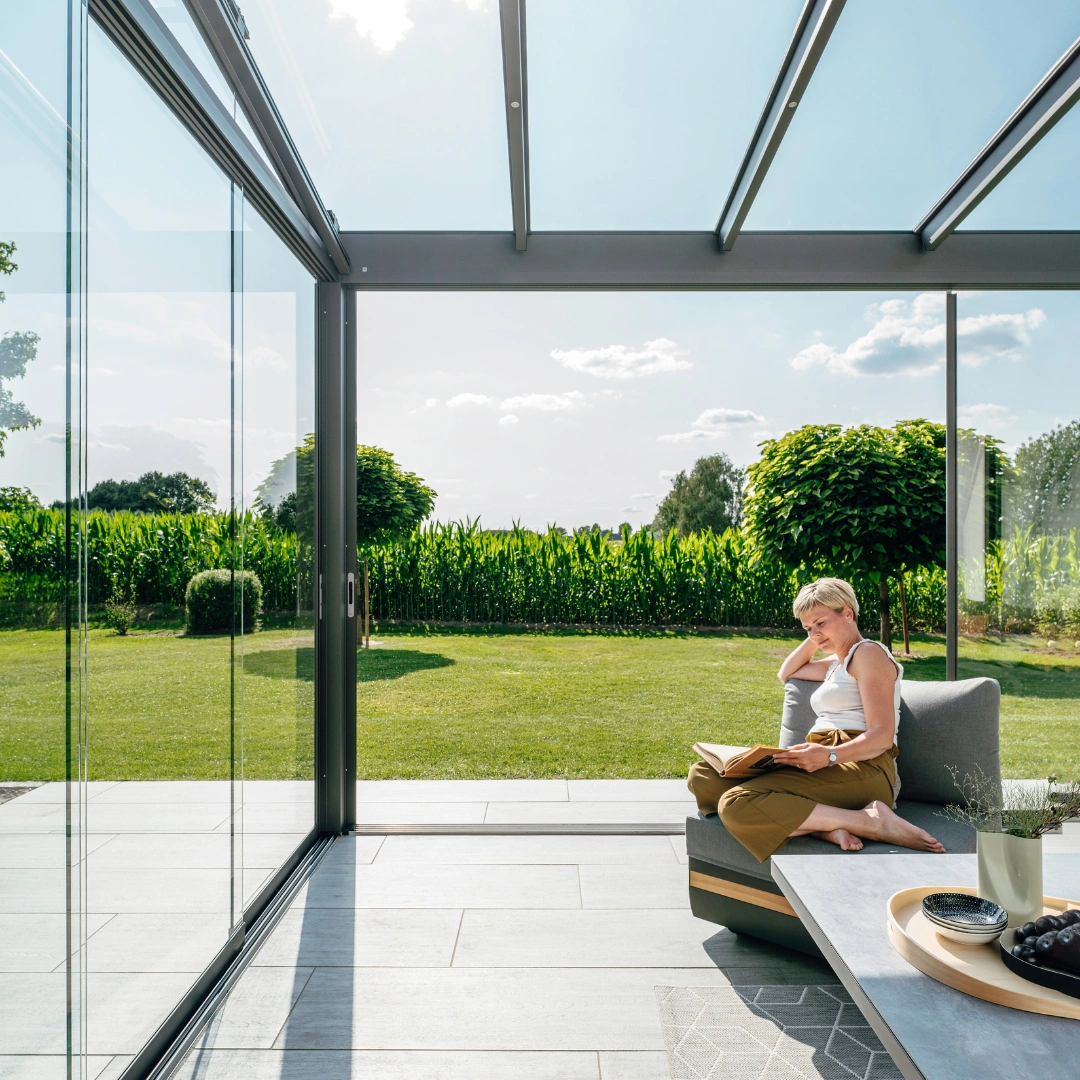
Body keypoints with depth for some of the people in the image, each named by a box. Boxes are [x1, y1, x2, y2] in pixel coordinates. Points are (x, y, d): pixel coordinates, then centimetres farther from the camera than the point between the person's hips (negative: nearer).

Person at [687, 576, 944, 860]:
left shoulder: (868, 652, 1)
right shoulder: (836, 664, 28)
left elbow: (883, 736, -11)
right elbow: (786, 674, 43)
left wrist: (830, 756, -27)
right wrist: (814, 640, 28)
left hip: (861, 768, -9)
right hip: (825, 763, 9)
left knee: (737, 804, -32)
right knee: (702, 777, -10)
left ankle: (868, 821, -23)